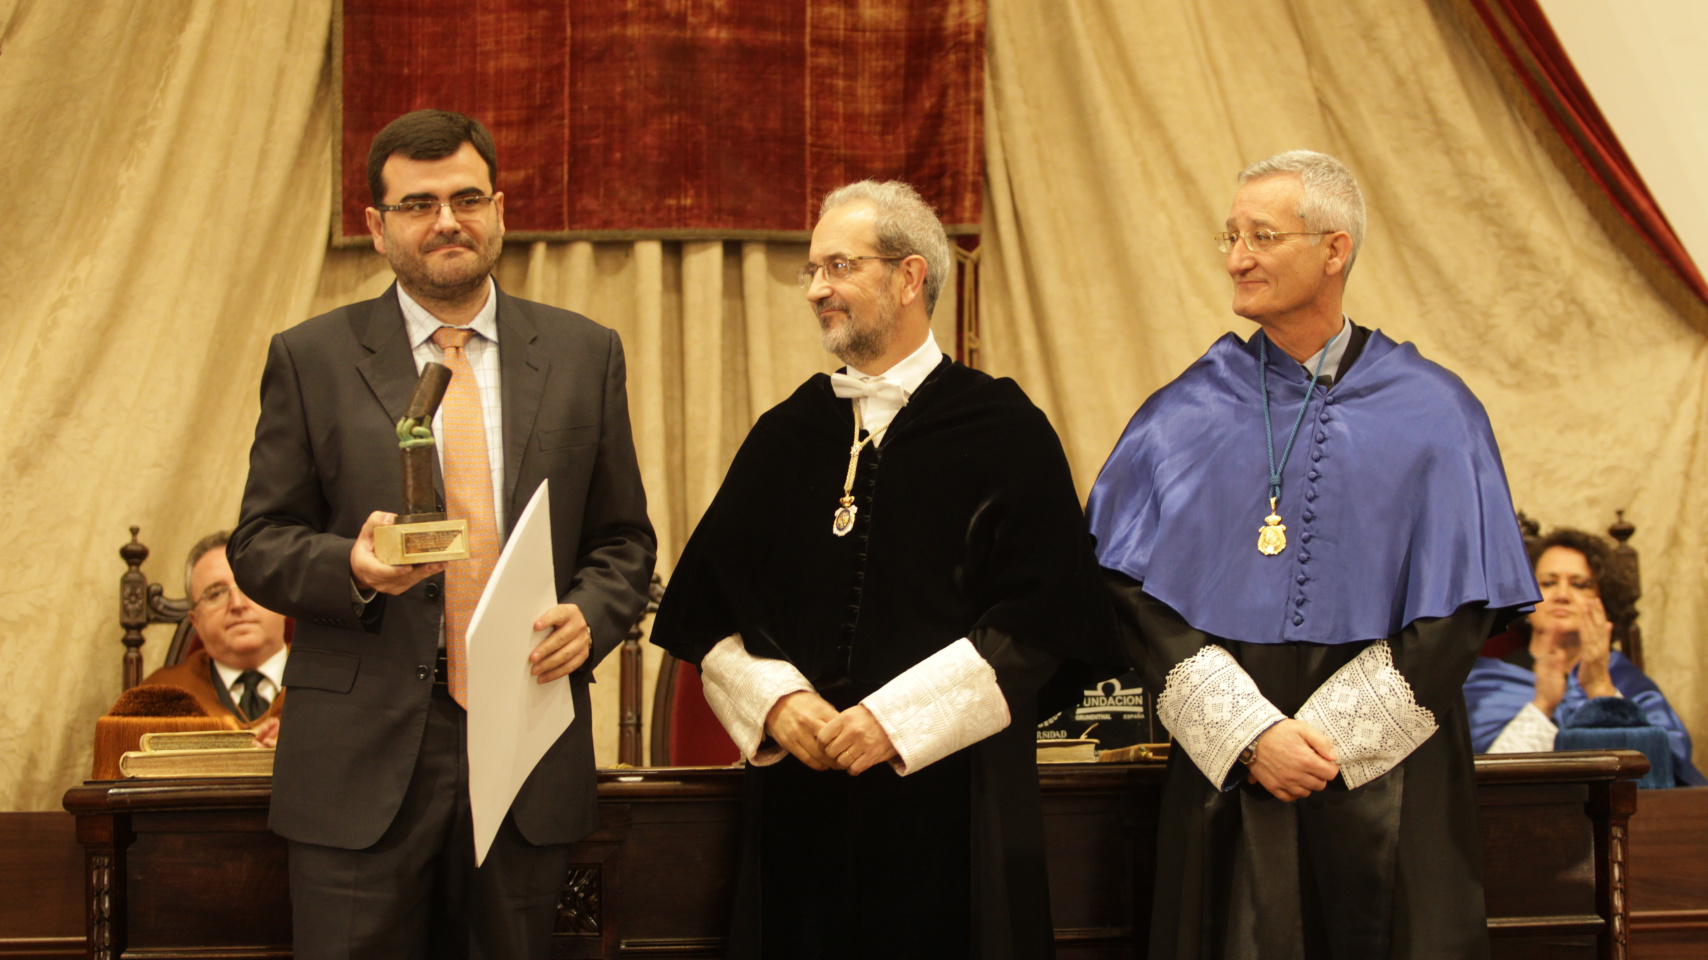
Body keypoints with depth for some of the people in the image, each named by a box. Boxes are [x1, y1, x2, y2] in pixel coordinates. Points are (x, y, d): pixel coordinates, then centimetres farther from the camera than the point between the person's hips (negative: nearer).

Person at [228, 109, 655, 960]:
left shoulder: (584, 355, 9)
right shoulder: (310, 360, 4)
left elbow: (623, 539, 13)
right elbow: (259, 544, 4)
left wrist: (588, 615, -8)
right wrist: (352, 568, -17)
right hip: (363, 758, -2)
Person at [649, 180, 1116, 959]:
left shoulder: (1004, 432, -1)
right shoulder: (785, 436, 11)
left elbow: (1040, 619, -8)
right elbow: (710, 609, 11)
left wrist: (897, 718, -13)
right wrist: (772, 699, -7)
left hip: (948, 799, -3)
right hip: (799, 802, 3)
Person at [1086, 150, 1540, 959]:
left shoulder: (1431, 415, 1)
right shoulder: (1184, 417, 5)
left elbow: (1459, 611, -3)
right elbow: (1136, 592, -1)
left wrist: (1327, 738, -11)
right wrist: (1251, 734, -13)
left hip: (1386, 785, -1)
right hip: (1228, 783, 1)